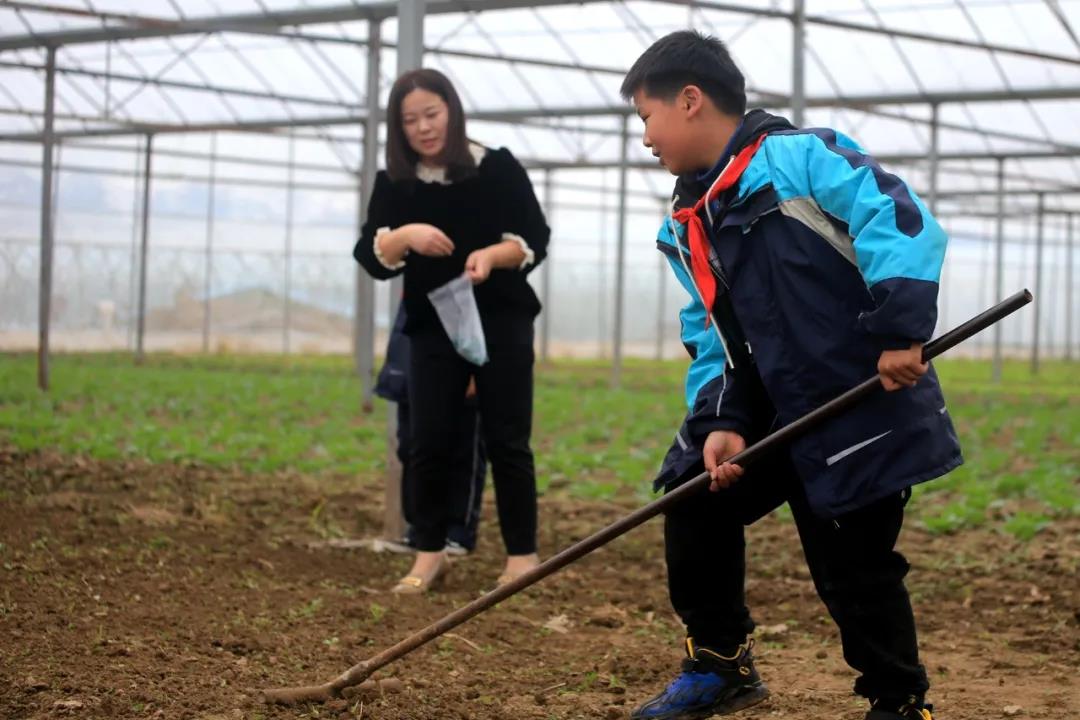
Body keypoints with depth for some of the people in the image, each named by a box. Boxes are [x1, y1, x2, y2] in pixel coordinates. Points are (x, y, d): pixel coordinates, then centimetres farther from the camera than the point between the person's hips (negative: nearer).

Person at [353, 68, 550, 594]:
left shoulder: (499, 168, -3)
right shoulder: (393, 184, 1)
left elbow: (536, 238, -2)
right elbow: (370, 257, -6)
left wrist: (493, 255, -22)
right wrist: (405, 236, -26)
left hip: (503, 323, -2)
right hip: (432, 328, 2)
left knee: (506, 441, -1)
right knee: (428, 442, -1)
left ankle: (522, 555, 4)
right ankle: (429, 553, 9)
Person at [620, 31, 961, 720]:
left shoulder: (800, 155, -13)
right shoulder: (689, 225, 12)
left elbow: (899, 219, -24)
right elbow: (713, 339, 11)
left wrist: (900, 328, -33)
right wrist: (719, 422, -6)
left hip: (861, 404, -8)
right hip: (768, 411, 8)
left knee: (853, 570, -3)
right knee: (694, 503, 7)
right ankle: (721, 664, 25)